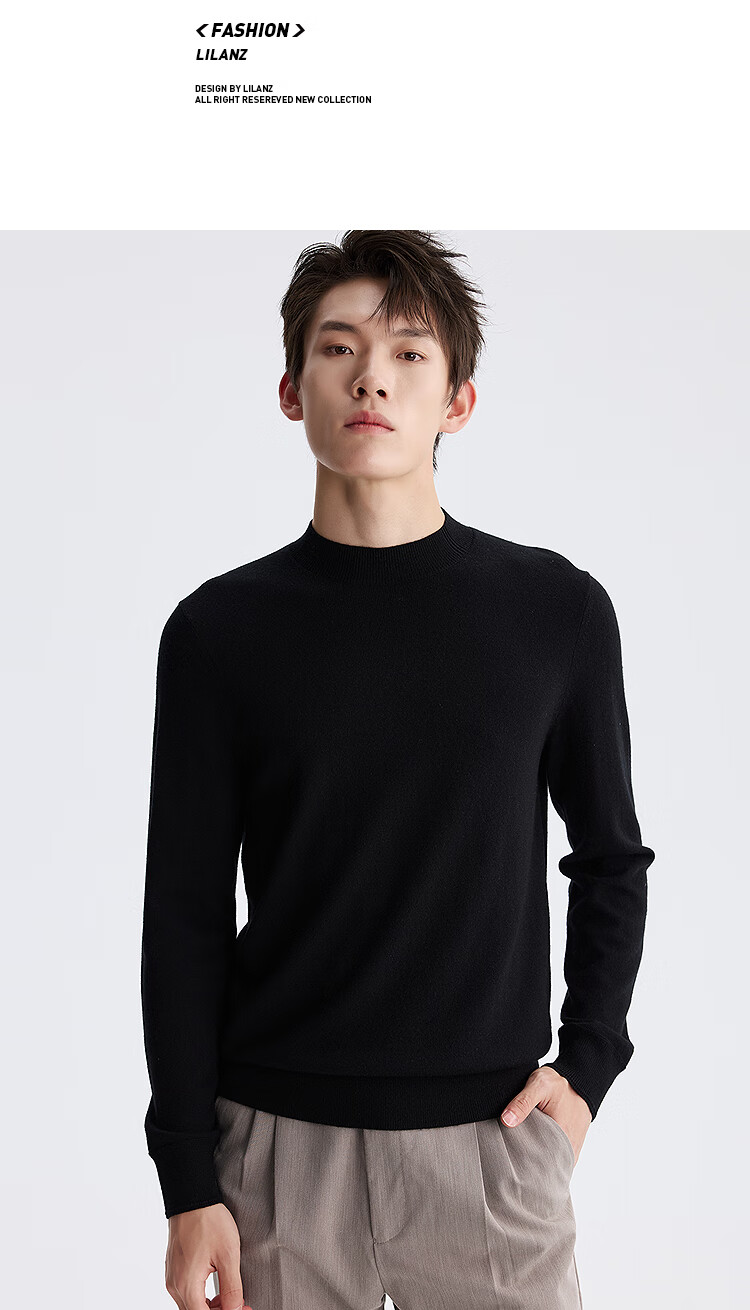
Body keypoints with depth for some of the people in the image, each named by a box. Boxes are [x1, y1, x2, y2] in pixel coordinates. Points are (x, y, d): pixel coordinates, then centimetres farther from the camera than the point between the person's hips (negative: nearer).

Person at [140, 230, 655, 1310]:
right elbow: (187, 916, 0)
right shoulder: (219, 630, -2)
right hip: (279, 1139, 0)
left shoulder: (557, 610, -1)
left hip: (493, 1135, 1)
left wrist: (589, 1062, 1)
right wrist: (190, 1179, -2)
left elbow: (611, 858, 10)